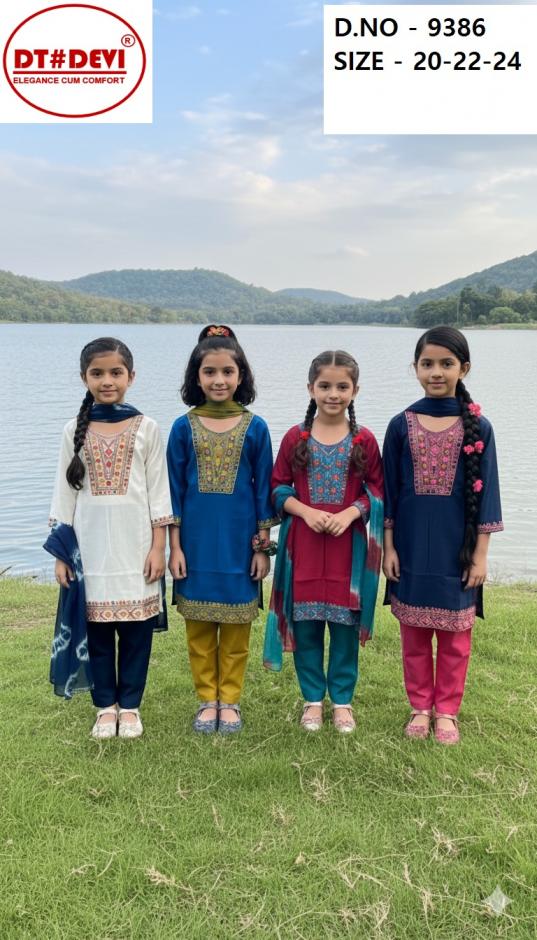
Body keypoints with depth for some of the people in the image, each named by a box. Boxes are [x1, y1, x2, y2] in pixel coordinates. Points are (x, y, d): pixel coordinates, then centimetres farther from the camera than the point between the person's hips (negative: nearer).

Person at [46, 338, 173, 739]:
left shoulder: (145, 428, 0)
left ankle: (130, 706, 22)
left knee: (136, 627, 5)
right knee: (96, 628, 8)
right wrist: (61, 551, 1)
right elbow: (65, 491, 5)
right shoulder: (75, 430, 4)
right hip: (89, 545, 1)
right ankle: (106, 706, 24)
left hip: (135, 544, -1)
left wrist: (158, 547, -5)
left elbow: (158, 491, 0)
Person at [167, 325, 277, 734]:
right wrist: (175, 546, -1)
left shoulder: (255, 428, -1)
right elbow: (174, 491, 2)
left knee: (236, 626, 8)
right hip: (196, 542, 1)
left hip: (239, 542, 0)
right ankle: (207, 699, 25)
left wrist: (262, 547, 0)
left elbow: (263, 490, 1)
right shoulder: (184, 427, 0)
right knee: (199, 626, 9)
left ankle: (230, 700, 24)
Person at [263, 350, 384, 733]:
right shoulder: (295, 438, 1)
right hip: (303, 545, 1)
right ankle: (313, 699, 24)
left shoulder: (365, 440, 0)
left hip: (349, 546, 0)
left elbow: (376, 490, 3)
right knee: (305, 625, 7)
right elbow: (279, 488, 3)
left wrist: (351, 512, -13)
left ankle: (342, 700, 24)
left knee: (345, 623, 7)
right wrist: (305, 511, -13)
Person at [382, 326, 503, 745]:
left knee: (455, 636, 10)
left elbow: (485, 492, -2)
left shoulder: (477, 427, -4)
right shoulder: (402, 424, -1)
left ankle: (447, 710, 26)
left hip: (457, 548, -1)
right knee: (414, 633, 12)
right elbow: (390, 490, 3)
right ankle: (420, 707, 28)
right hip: (412, 546, 1)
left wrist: (480, 554, -4)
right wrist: (388, 546, 0)